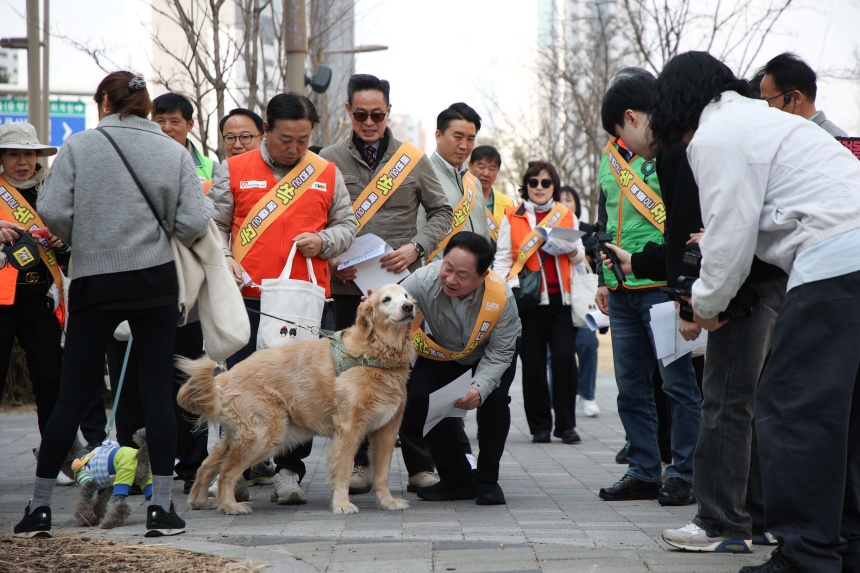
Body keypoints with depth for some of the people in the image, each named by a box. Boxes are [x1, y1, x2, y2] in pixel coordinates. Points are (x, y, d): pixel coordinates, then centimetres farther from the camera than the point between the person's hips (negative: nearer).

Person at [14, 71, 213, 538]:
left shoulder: (78, 146, -3)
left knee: (72, 395, 6)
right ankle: (161, 508, 4)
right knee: (158, 392, 4)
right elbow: (193, 224, -5)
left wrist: (82, 240, 10)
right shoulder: (173, 152, 0)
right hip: (155, 282, 0)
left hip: (94, 283, 0)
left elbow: (53, 211, -9)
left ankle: (39, 507, 11)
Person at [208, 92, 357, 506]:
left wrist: (323, 242, -4)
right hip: (249, 297, -1)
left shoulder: (327, 174, 11)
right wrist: (222, 258, -7)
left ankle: (289, 472, 8)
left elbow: (346, 226, 16)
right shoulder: (234, 170, 7)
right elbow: (214, 224, 10)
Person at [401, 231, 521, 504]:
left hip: (490, 352, -2)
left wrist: (480, 388, -44)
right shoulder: (422, 281, -36)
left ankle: (487, 480, -6)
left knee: (494, 398, -28)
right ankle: (457, 479, -1)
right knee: (417, 400, -19)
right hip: (442, 352, 2)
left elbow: (499, 352, -27)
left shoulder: (501, 295, -37)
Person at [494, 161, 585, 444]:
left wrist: (571, 247, -3)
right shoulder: (512, 217, 8)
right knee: (533, 364, 0)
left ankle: (566, 425, 1)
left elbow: (579, 258, 20)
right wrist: (509, 283, -12)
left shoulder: (567, 215, 14)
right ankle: (540, 426, 10)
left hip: (561, 298, 1)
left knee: (565, 358, -7)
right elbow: (503, 258, 7)